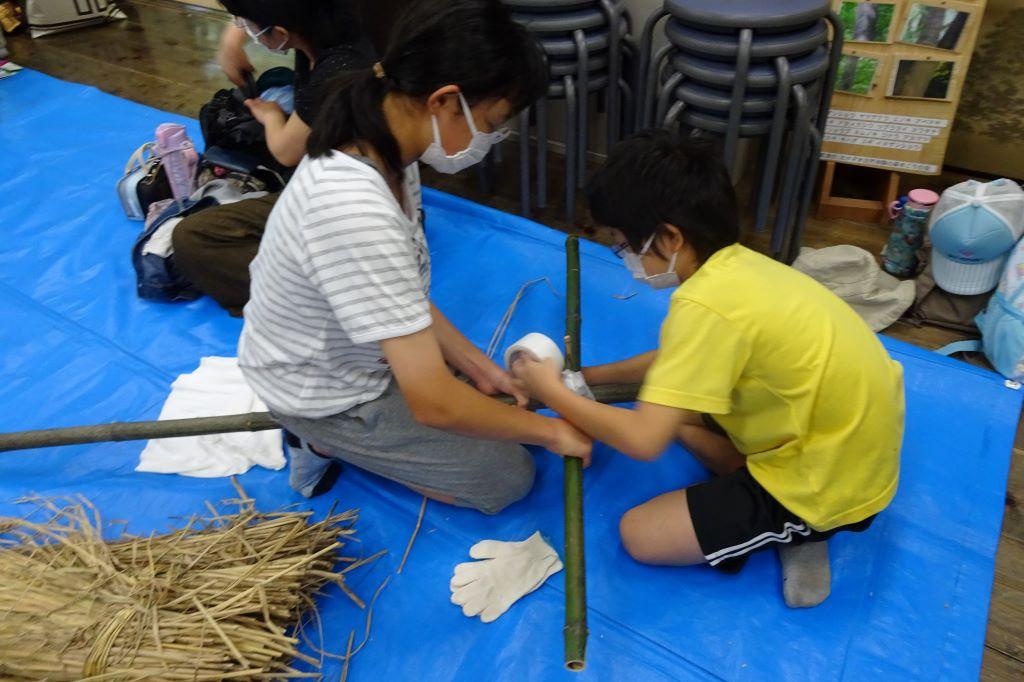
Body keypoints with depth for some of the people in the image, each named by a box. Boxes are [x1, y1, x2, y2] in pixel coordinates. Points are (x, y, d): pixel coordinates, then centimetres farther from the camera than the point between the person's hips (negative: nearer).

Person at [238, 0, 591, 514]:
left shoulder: (381, 146, -12)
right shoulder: (356, 213, -40)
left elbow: (402, 292, 1)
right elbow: (433, 402, -35)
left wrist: (476, 365, -1)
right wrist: (550, 431, -21)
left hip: (324, 355, 8)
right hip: (324, 396, -8)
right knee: (509, 478, 5)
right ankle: (326, 441, 4)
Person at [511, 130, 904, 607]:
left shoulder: (705, 304, -28)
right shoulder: (735, 265, -1)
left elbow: (643, 440, -27)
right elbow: (680, 360, 17)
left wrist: (552, 393, -12)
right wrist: (587, 376, 13)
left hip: (828, 486, -9)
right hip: (853, 451, 9)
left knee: (639, 534, -3)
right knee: (674, 403, 16)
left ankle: (798, 531, 3)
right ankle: (779, 517, 7)